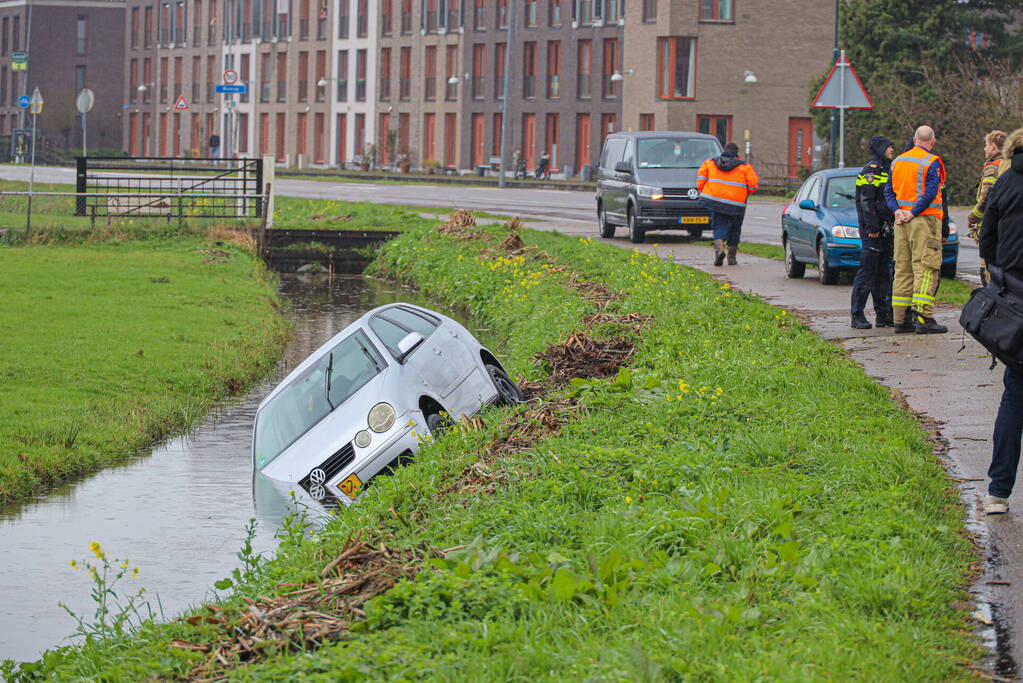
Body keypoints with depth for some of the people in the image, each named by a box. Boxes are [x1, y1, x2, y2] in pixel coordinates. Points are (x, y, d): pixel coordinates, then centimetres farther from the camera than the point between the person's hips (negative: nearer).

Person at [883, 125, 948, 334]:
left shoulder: (898, 161, 13)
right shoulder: (931, 163, -8)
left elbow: (888, 190, 10)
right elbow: (931, 192, -18)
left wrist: (897, 211, -2)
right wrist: (913, 213, -15)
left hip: (901, 221, 7)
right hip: (925, 220, -7)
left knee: (903, 269, 10)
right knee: (926, 269, -7)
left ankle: (901, 319, 10)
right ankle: (923, 318, -14)